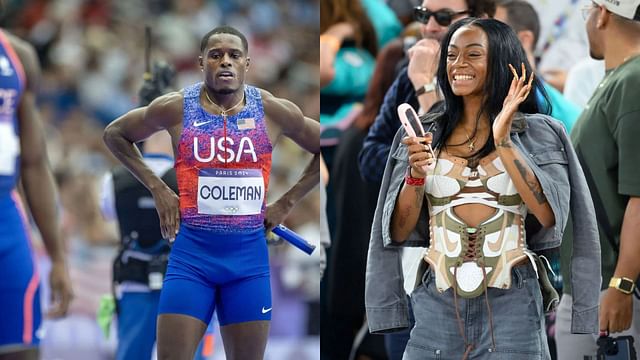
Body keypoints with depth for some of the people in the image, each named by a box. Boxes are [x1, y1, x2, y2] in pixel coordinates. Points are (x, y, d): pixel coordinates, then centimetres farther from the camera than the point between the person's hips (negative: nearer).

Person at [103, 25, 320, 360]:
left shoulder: (274, 111, 0)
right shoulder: (176, 108, -2)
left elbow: (325, 149, 13)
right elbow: (115, 134, 11)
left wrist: (287, 201, 5)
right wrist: (156, 188, 3)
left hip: (248, 257, 1)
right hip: (192, 253, -1)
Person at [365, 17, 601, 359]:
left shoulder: (537, 133, 3)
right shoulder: (422, 134, 9)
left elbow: (548, 215, -10)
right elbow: (400, 231, 7)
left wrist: (503, 141, -14)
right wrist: (416, 174, -10)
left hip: (511, 304, -2)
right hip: (437, 304, 2)